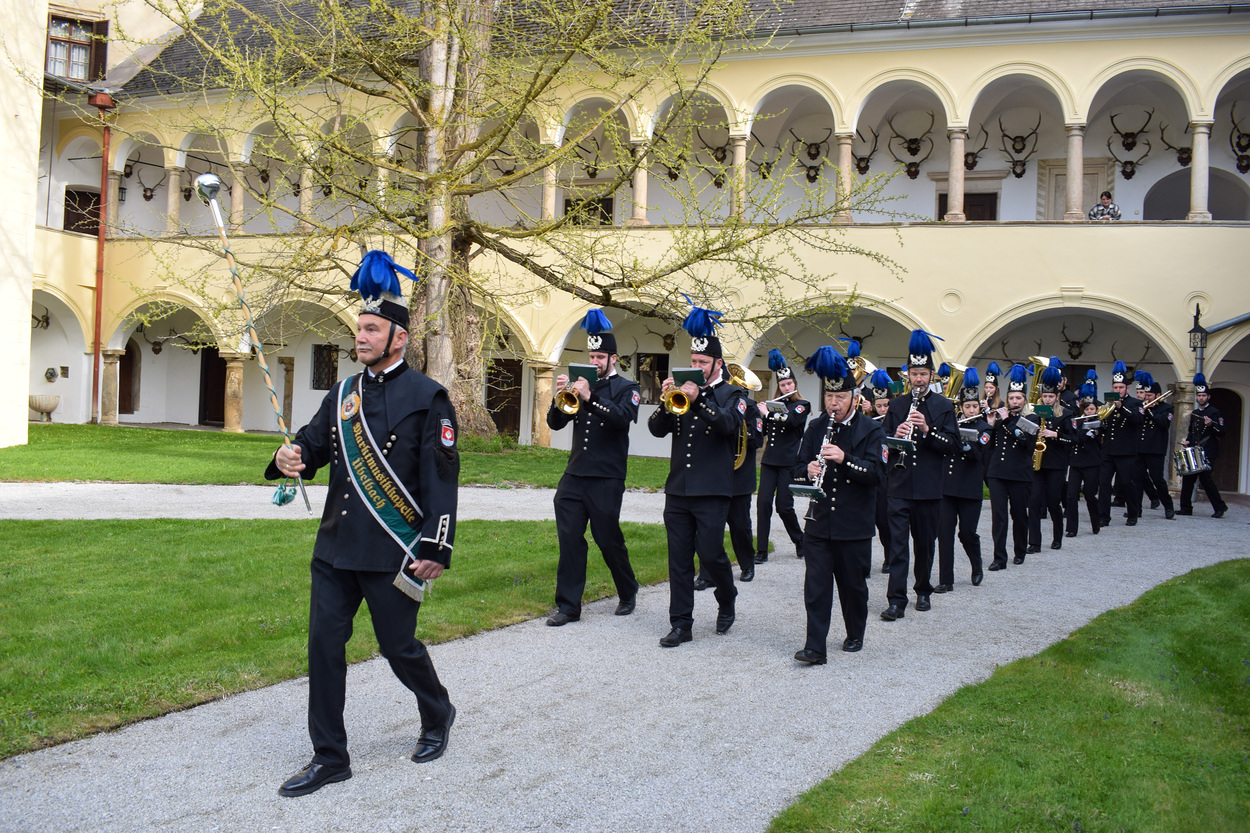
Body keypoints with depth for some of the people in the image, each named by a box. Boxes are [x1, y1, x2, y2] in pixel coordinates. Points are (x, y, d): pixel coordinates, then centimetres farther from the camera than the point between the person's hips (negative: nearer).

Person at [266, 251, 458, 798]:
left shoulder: (427, 397, -7)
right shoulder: (344, 394, 11)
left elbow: (441, 476, -11)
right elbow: (314, 443, 12)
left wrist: (437, 547, -15)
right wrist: (291, 458, -13)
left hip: (392, 553, -5)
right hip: (336, 547, 6)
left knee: (398, 646, 7)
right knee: (324, 645, 4)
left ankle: (437, 715, 37)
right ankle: (329, 758, 16)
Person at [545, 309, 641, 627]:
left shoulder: (625, 389, 2)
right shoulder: (581, 386, 13)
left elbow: (624, 417, -19)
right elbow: (555, 423, 9)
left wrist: (590, 397, -28)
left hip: (606, 479, -4)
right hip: (574, 476, 4)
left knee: (609, 540, 3)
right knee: (569, 539, -1)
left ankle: (628, 593, 26)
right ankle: (568, 606, 5)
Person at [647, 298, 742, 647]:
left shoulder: (731, 395, 2)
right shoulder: (682, 393, 13)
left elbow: (728, 424, -18)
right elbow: (656, 429, 4)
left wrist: (698, 399, -26)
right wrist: (666, 401, -14)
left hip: (712, 491, -4)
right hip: (677, 488, 4)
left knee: (710, 553, -5)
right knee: (679, 558, 4)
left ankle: (726, 601, 24)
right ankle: (680, 624, 10)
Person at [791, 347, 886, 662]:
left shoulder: (871, 430, -3)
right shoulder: (816, 428, 8)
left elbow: (877, 472, -14)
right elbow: (799, 467, 9)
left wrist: (845, 459, -28)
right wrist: (808, 471, -15)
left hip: (854, 526, -2)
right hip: (818, 522, 2)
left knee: (853, 585, 11)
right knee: (816, 585, -4)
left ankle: (855, 635, 32)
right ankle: (815, 646, -3)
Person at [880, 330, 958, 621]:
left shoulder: (943, 406, 4)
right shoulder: (897, 405, 8)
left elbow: (953, 444, -4)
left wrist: (927, 430, -19)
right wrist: (896, 435, -14)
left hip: (929, 486, 0)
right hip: (901, 484, 0)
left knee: (925, 542, 11)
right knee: (897, 542, -6)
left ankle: (923, 591, 28)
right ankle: (896, 600, -6)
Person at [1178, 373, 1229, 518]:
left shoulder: (1214, 413, -3)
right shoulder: (1194, 413, 18)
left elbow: (1221, 432, -9)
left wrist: (1210, 425, -26)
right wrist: (1188, 441, 10)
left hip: (1207, 452, -7)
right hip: (1194, 451, 7)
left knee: (1204, 476, -14)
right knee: (1188, 477, 2)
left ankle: (1220, 507, -2)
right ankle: (1186, 508, 8)